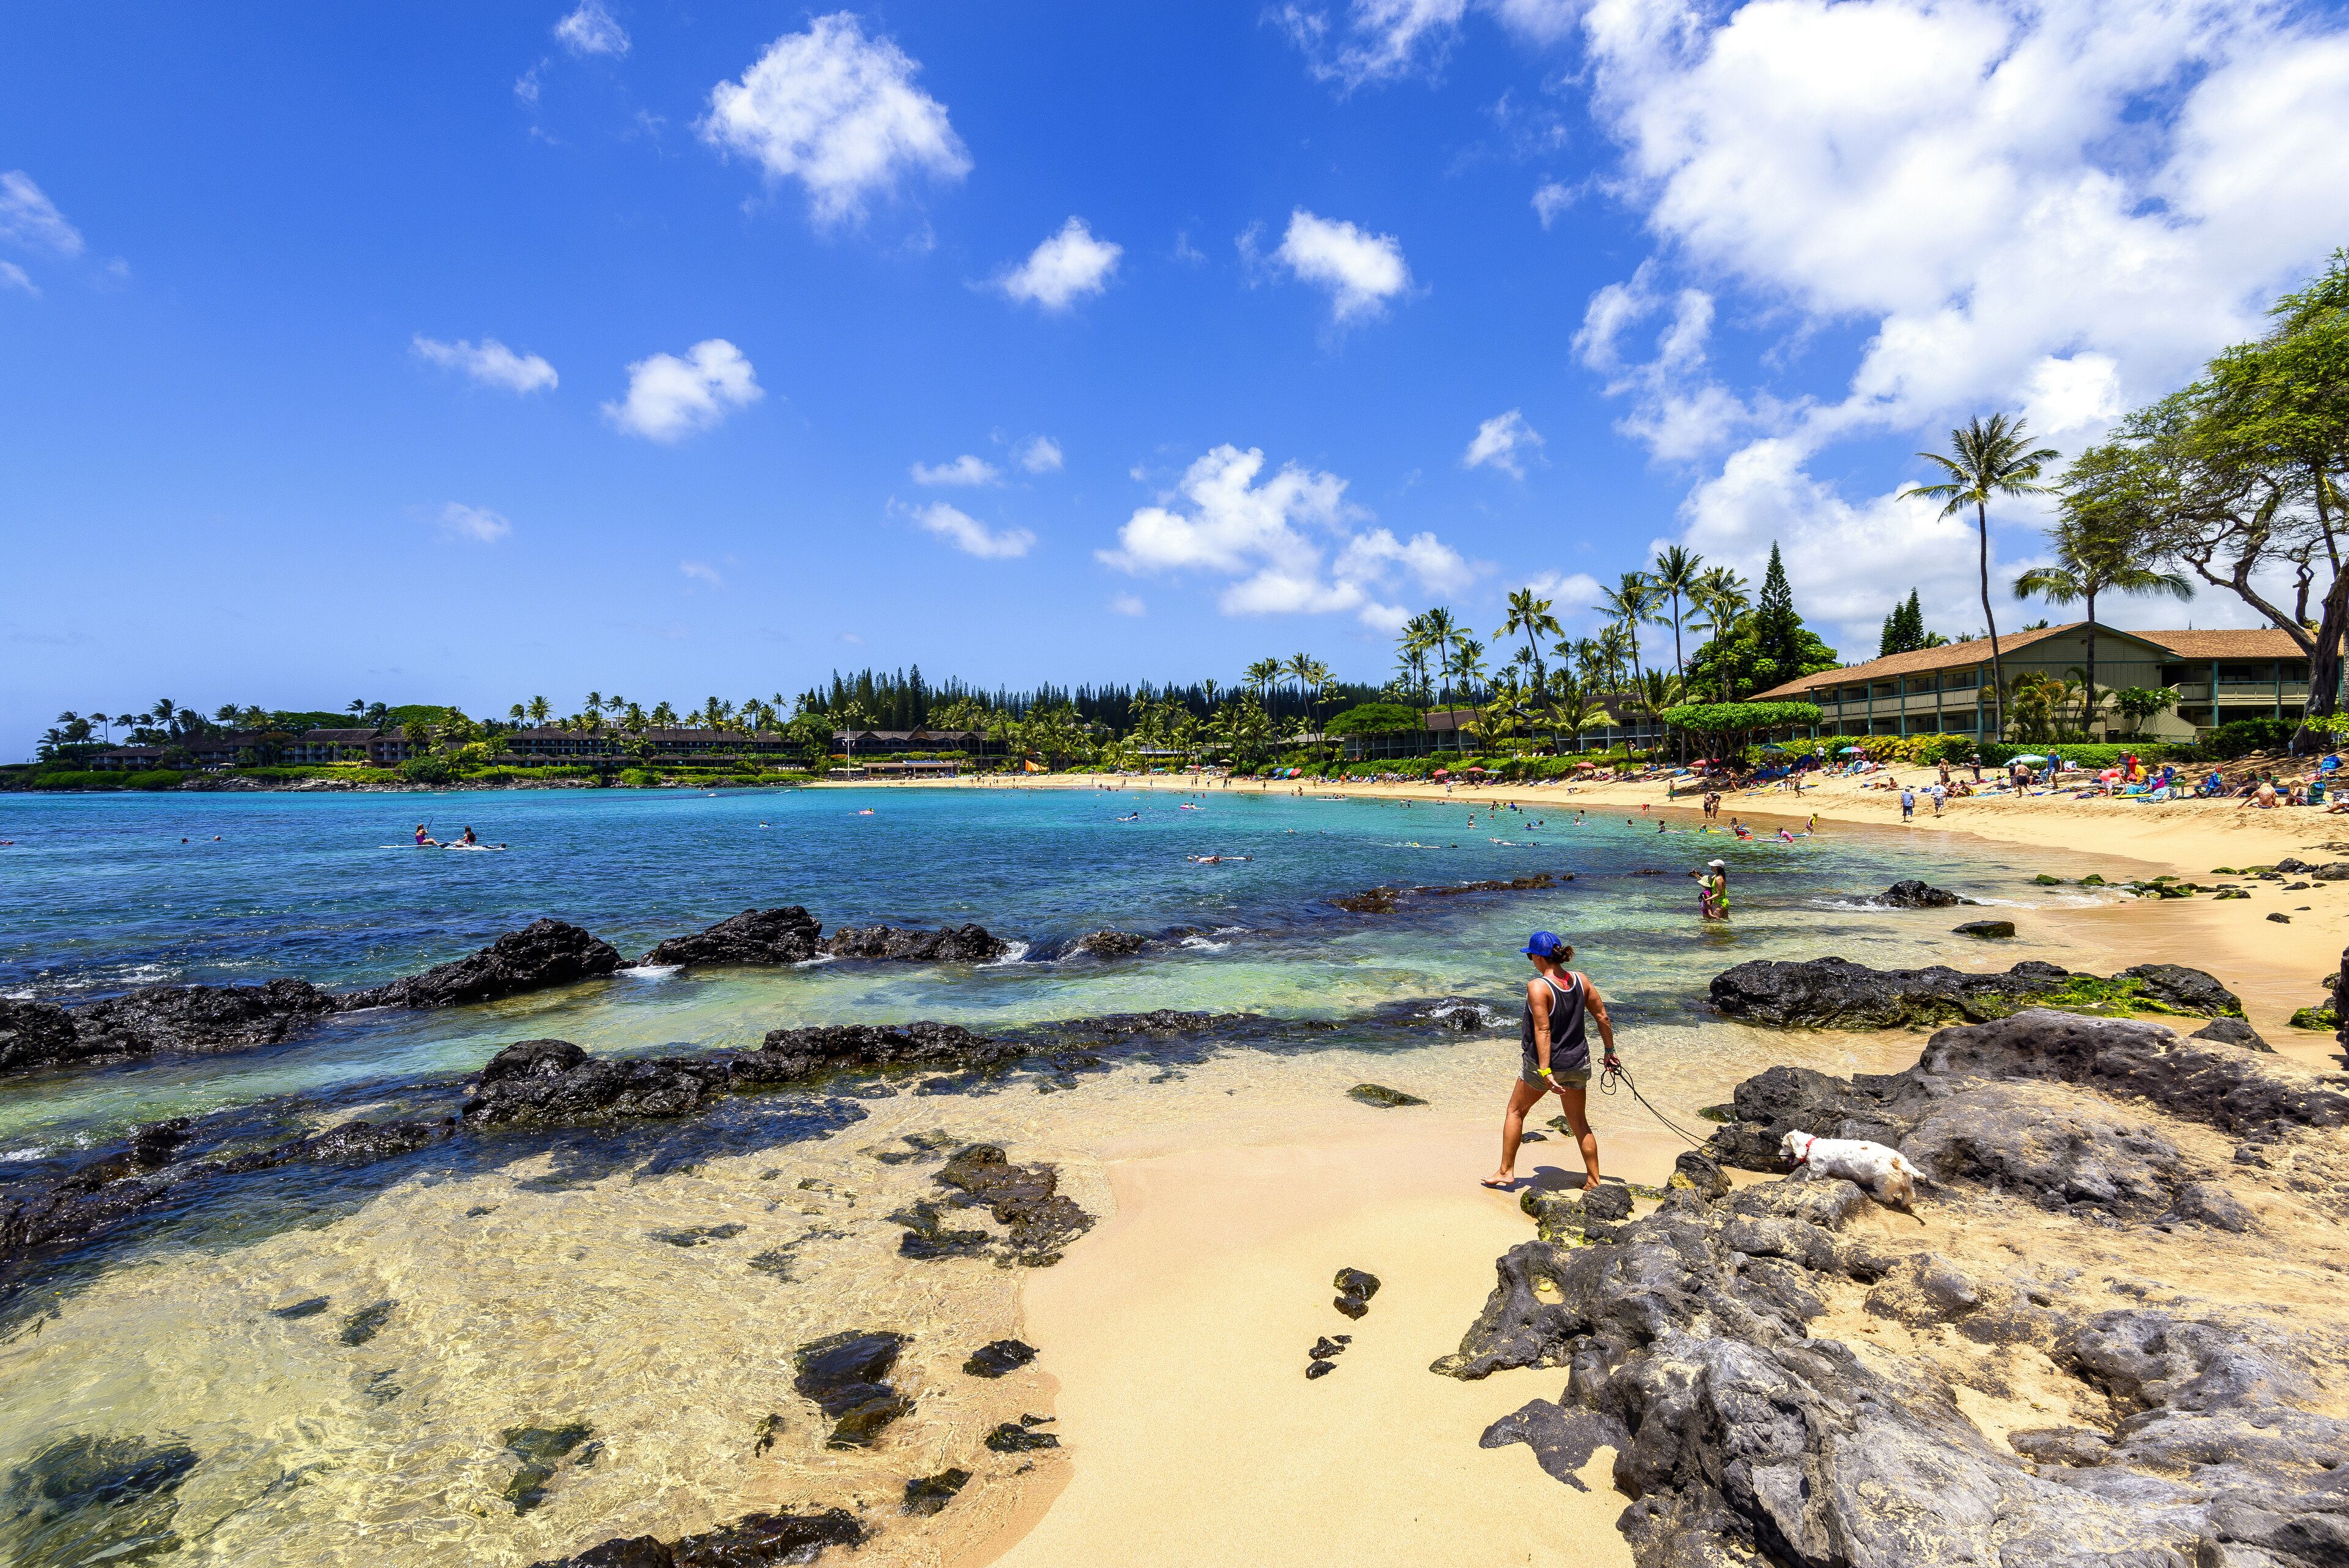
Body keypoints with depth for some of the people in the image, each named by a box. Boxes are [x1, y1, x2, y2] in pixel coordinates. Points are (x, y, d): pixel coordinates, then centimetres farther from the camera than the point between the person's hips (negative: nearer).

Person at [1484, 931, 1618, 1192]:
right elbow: (1602, 1017, 4)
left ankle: (1506, 1172, 21)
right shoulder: (1581, 980, -3)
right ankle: (1593, 1181, 24)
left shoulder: (1538, 987, -20)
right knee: (1579, 1122, 19)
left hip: (1543, 1064, -5)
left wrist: (1545, 1071, -25)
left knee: (1515, 1111, 15)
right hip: (1577, 1064, 5)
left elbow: (1543, 1031, -25)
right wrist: (1609, 1051, 15)